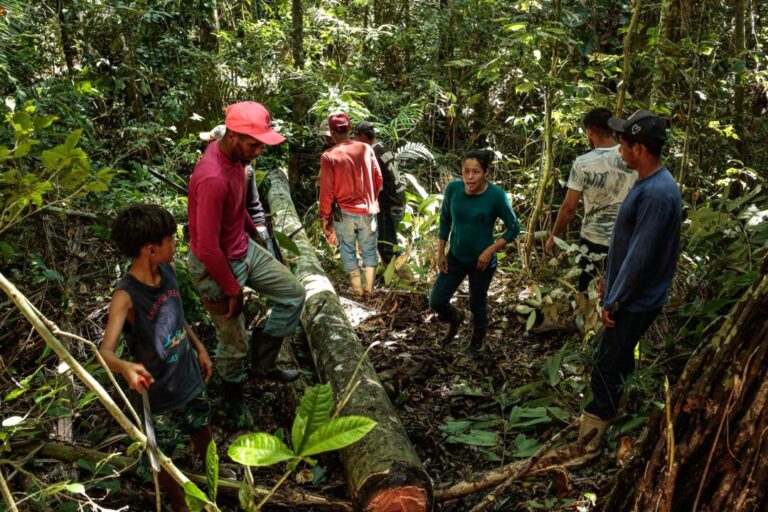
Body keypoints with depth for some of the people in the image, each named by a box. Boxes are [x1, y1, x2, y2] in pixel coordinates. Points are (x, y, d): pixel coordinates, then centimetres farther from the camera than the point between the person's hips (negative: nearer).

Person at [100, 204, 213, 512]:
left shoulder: (167, 271, -10)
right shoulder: (126, 296, -31)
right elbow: (105, 351, -41)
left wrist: (200, 348, 12)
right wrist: (125, 367, -62)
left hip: (191, 379, 7)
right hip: (159, 394, -6)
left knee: (202, 430, 31)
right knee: (164, 454, 19)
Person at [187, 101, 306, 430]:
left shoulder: (235, 156, -5)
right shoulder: (212, 179, -34)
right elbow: (208, 250, -31)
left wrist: (254, 233, 23)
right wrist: (233, 289, -19)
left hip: (245, 249, 9)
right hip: (217, 266, -9)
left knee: (294, 295, 14)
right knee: (235, 343, 9)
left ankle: (262, 365, 28)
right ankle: (234, 398, 39)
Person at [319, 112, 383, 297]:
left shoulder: (328, 156, -12)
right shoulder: (366, 148, -3)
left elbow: (326, 190, -11)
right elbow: (378, 178, 5)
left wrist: (325, 218, -2)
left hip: (344, 213, -2)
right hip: (368, 211, 2)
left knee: (348, 251, 13)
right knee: (369, 250, 15)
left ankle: (357, 290, 17)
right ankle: (369, 289, 19)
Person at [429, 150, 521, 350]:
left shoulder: (496, 195, -21)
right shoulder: (453, 188, -12)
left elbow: (513, 228, -10)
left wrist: (490, 251, -17)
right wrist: (441, 254, 3)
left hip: (482, 261, -3)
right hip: (455, 257, 3)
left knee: (477, 304, 15)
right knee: (436, 301, 3)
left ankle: (478, 334, 48)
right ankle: (455, 317, 39)